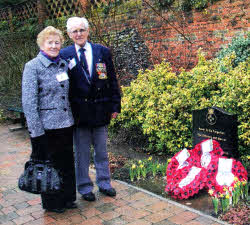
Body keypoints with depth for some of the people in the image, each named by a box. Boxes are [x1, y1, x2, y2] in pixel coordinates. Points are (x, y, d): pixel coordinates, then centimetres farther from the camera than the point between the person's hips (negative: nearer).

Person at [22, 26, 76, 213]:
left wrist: (71, 117, 14)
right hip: (46, 126, -6)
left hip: (66, 124, 6)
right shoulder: (32, 67, -10)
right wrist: (36, 131, -16)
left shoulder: (63, 64, 8)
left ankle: (67, 198, 32)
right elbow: (28, 102, -13)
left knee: (67, 162, 14)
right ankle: (52, 203, 26)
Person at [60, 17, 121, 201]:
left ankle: (104, 183, 32)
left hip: (100, 110, 2)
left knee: (101, 150, 15)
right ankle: (85, 187, 26)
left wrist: (115, 105, 2)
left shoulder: (103, 51, 2)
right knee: (82, 153, 10)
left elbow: (112, 80, 5)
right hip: (78, 111, -1)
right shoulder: (65, 55, -1)